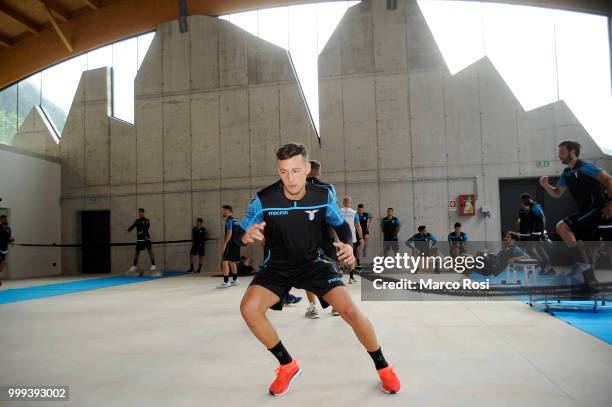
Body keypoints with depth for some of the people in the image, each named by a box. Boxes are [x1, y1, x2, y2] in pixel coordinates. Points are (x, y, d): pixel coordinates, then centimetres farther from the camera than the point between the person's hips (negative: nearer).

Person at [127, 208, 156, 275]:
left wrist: (143, 231, -37)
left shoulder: (146, 220, -3)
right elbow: (132, 226, 0)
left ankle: (153, 265, -11)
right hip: (139, 239, 4)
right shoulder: (137, 221, 11)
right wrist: (128, 230, -19)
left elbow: (147, 227, -19)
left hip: (146, 238, -4)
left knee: (149, 250, -11)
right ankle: (135, 265, 20)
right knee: (137, 252, 9)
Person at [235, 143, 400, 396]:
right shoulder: (263, 199, -21)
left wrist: (348, 245, -20)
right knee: (248, 308, -23)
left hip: (313, 263, 0)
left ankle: (382, 367, 10)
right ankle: (288, 366, 1)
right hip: (278, 267, 1)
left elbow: (341, 225, 2)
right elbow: (239, 233, -11)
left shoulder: (324, 196, -16)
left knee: (350, 310, -18)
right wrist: (246, 236, -36)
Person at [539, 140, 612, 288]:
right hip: (586, 211, 9)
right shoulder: (566, 174, 13)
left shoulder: (585, 167, -11)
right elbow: (557, 194, 20)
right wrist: (546, 185, 1)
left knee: (562, 226, -20)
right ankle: (591, 281, 16)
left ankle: (582, 261, -13)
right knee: (578, 243, 9)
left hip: (596, 209, -9)